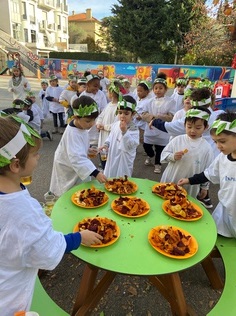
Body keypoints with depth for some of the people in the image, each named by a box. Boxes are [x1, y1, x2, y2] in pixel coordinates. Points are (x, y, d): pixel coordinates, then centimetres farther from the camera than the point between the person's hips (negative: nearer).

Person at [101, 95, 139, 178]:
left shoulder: (134, 129, -18)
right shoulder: (115, 124, 2)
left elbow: (130, 146, -29)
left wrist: (124, 131, -37)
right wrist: (106, 144, 2)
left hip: (124, 161, -6)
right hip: (112, 158, 6)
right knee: (108, 179, 20)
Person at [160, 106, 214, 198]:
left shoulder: (207, 148, -7)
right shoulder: (177, 140, -5)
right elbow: (164, 153, 2)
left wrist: (204, 188, 5)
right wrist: (173, 157, -18)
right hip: (169, 181, 2)